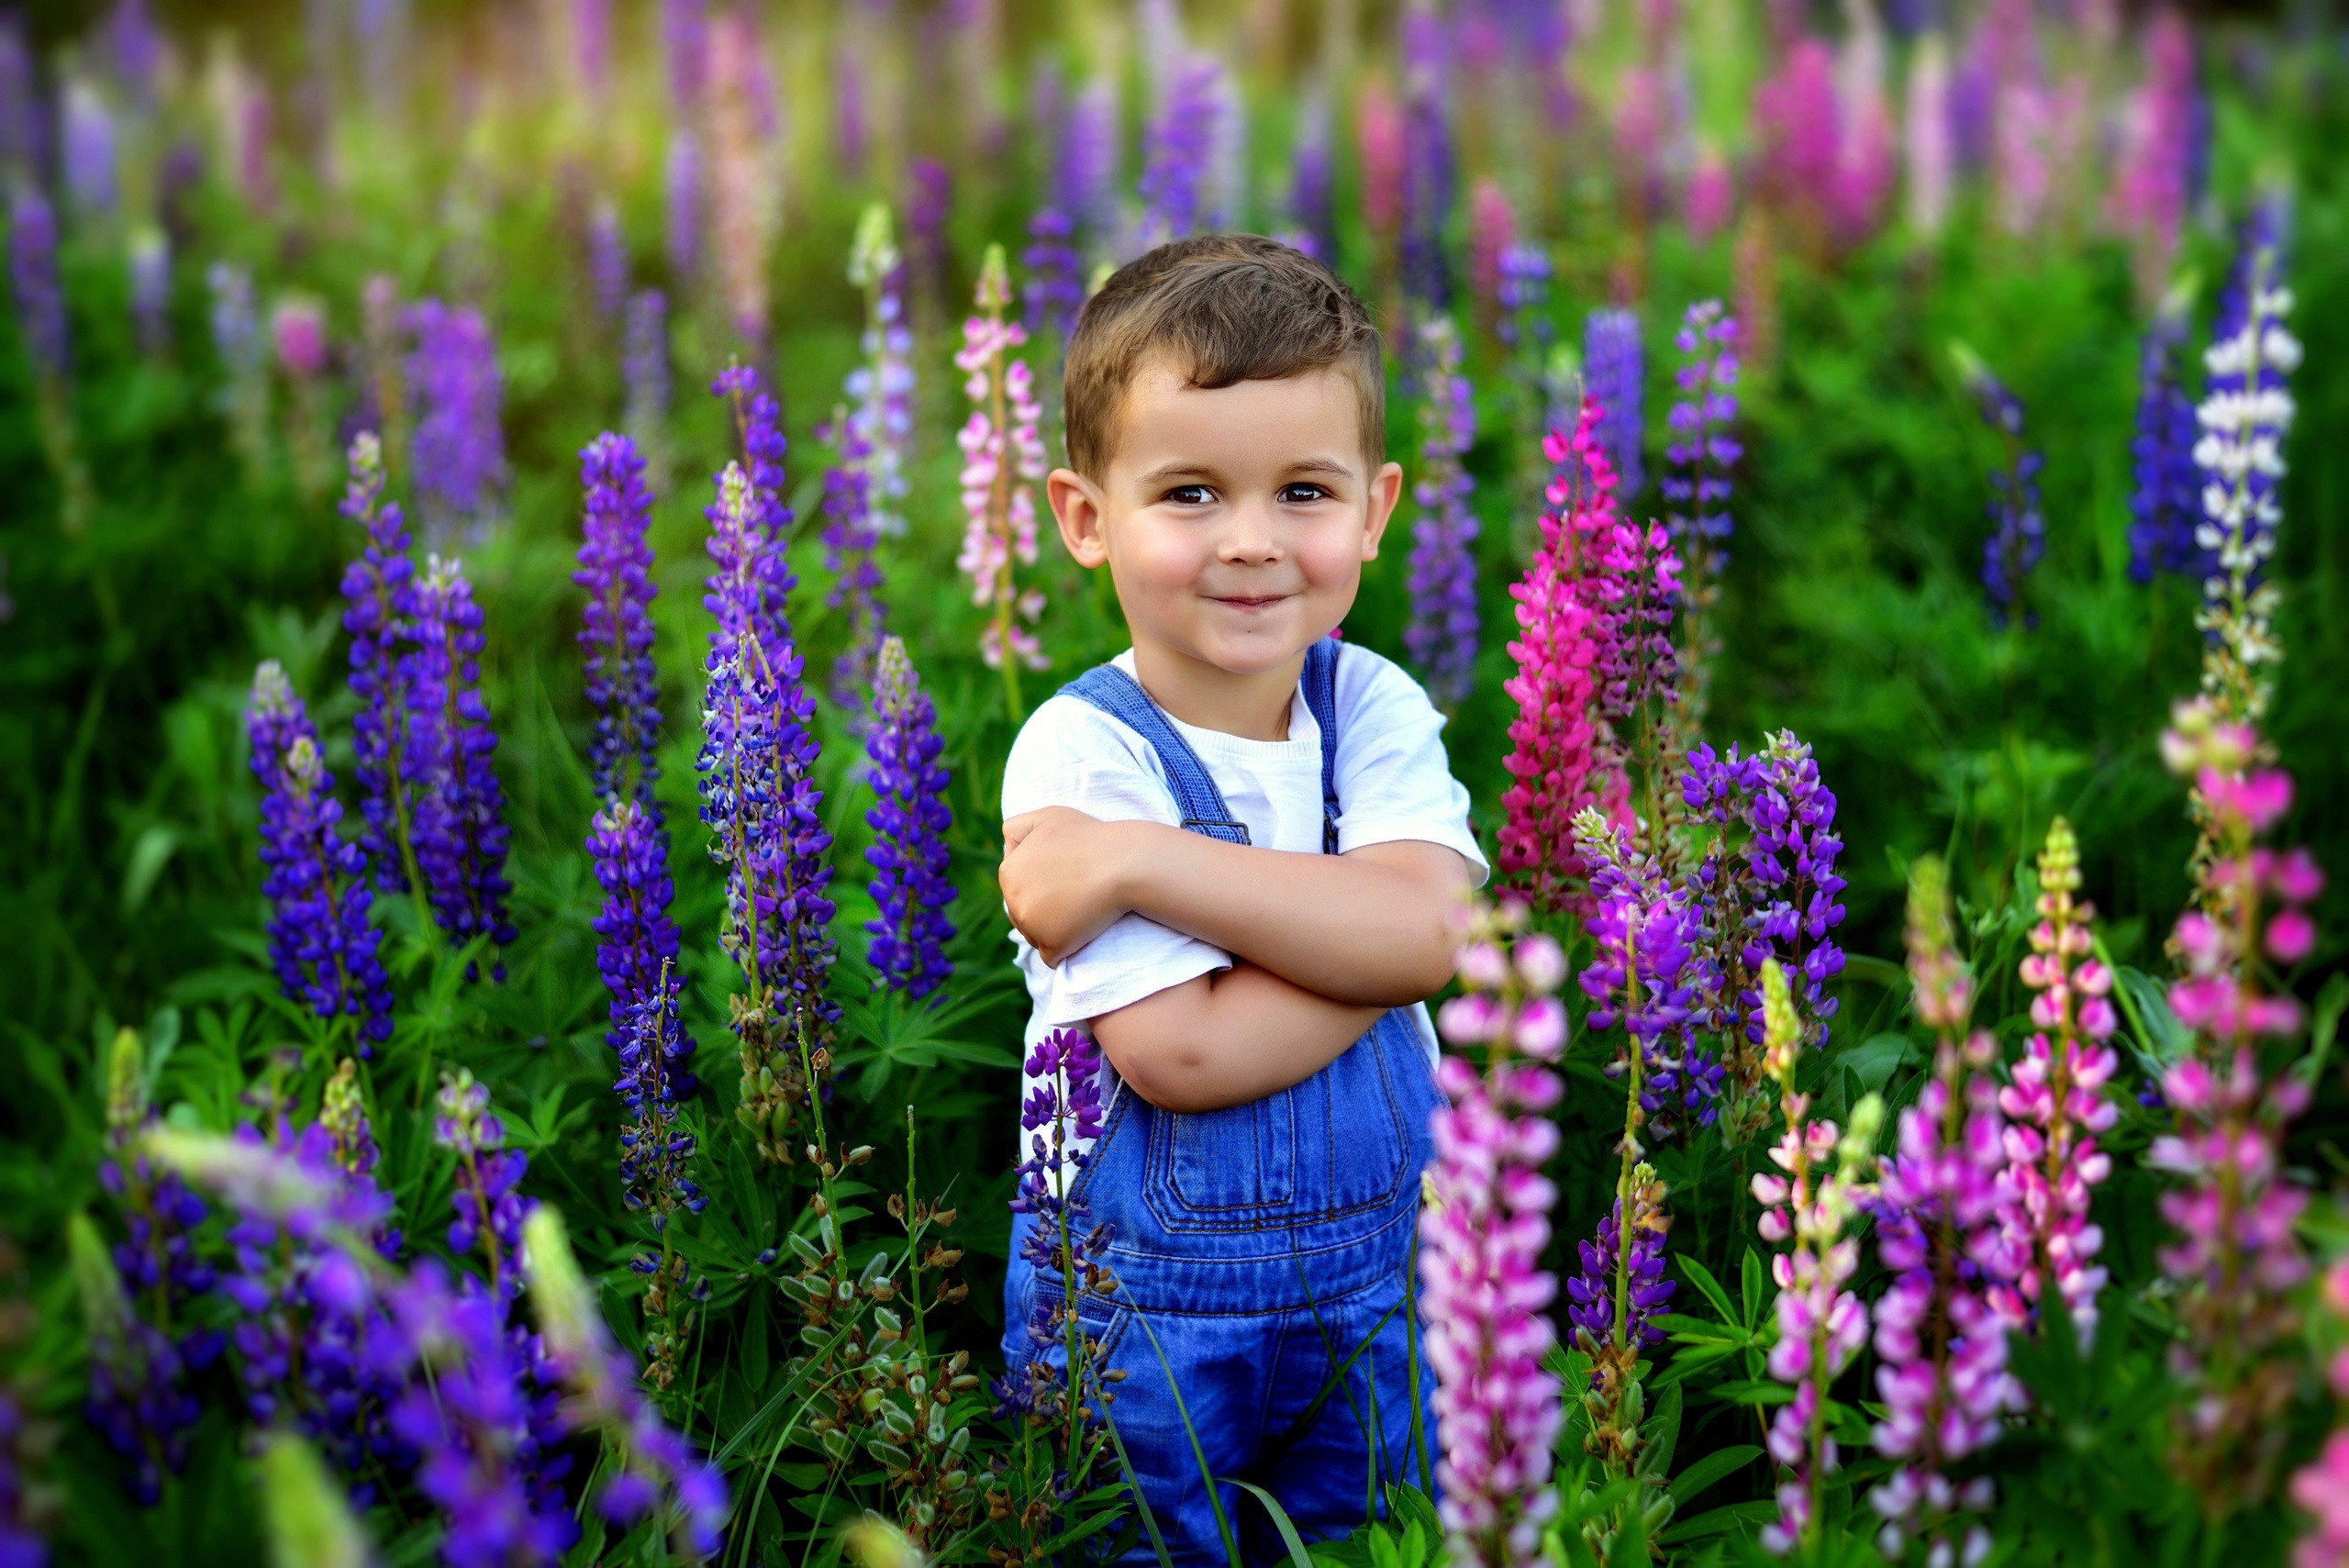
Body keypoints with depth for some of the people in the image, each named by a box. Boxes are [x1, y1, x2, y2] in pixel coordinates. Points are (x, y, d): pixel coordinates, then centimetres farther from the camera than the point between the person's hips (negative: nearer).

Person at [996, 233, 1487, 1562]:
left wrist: (1137, 860, -27)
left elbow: (1424, 929, -22)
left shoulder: (1375, 707, -4)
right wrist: (1358, 928, -19)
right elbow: (1181, 1050, -27)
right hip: (1146, 1311, -4)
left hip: (1370, 1286, 4)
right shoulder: (1082, 749, -18)